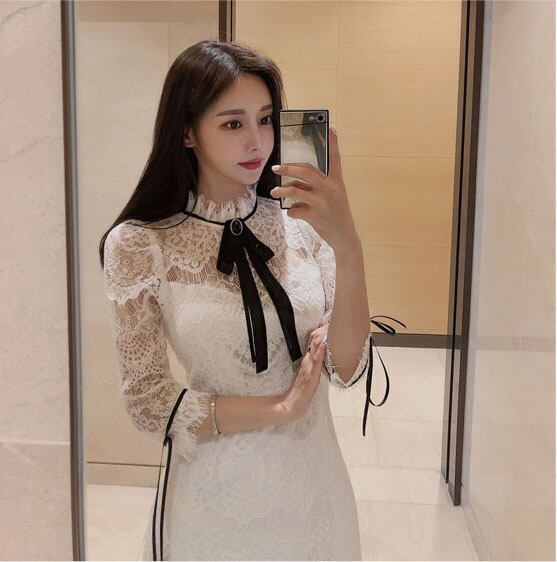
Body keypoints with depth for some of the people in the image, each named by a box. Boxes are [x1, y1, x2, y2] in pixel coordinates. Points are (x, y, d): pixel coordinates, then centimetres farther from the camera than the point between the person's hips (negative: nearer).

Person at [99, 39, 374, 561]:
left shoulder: (301, 222, -6)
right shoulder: (137, 245, -12)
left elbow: (346, 368, -12)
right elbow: (148, 404, -10)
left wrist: (349, 250, -26)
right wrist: (279, 407, -18)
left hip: (315, 483, 3)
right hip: (217, 498, -2)